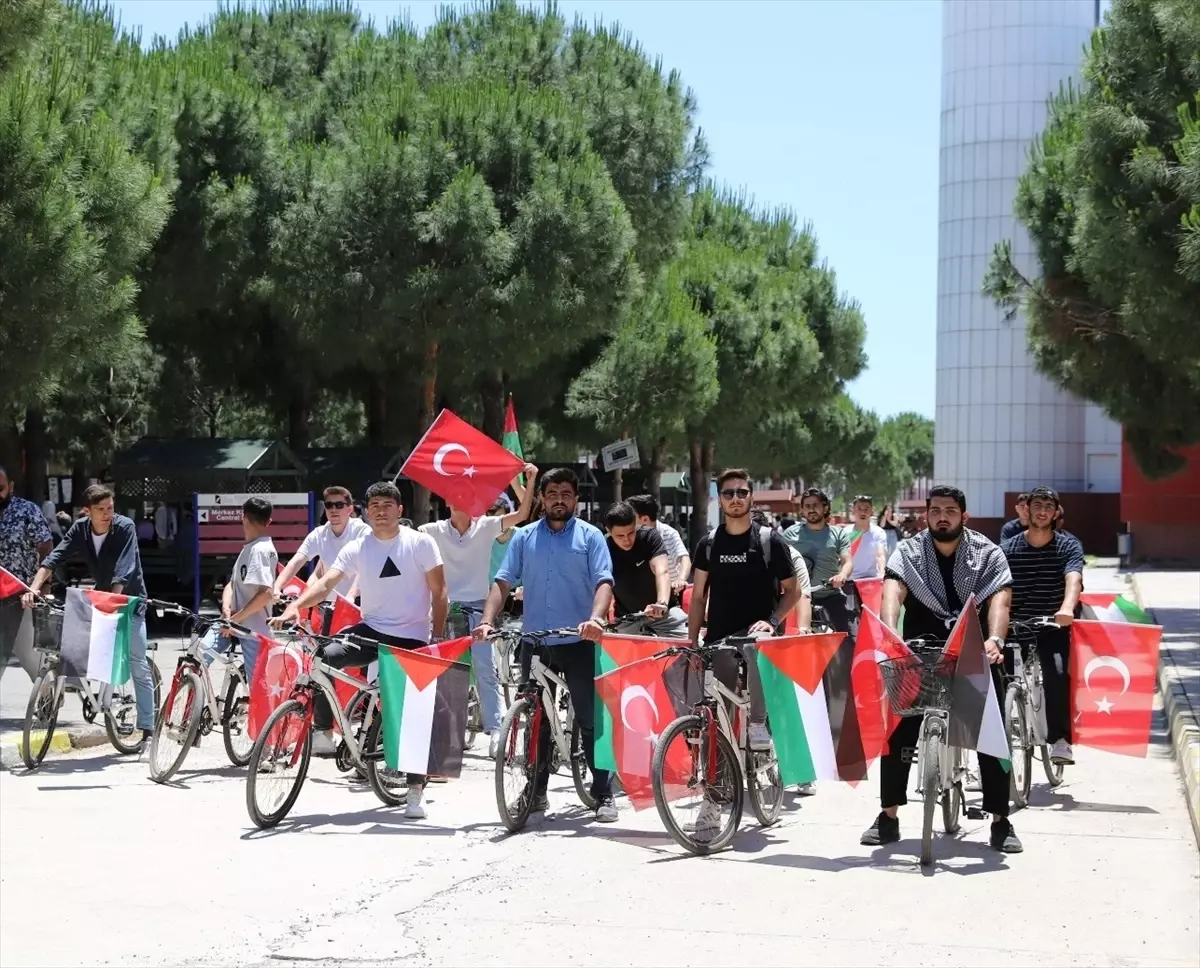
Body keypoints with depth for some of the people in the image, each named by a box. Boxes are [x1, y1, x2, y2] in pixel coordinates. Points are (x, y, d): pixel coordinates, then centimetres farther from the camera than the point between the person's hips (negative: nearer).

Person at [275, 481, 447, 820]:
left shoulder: (420, 543, -5)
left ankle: (416, 789, 9)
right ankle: (323, 732, -8)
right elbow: (327, 581, -13)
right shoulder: (357, 549, -1)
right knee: (323, 659, -24)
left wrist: (437, 638, -7)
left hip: (411, 638, -2)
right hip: (372, 630, 2)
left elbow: (439, 593, -2)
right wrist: (295, 606, -31)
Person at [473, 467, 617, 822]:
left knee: (591, 720, -2)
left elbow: (603, 582, -7)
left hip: (579, 642, -3)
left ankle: (604, 795, 4)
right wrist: (488, 620, -11)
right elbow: (502, 582, 5)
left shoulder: (590, 537, 3)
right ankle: (536, 791, 20)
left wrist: (595, 619, -26)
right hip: (535, 642, 3)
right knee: (536, 720, 10)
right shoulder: (524, 538, 10)